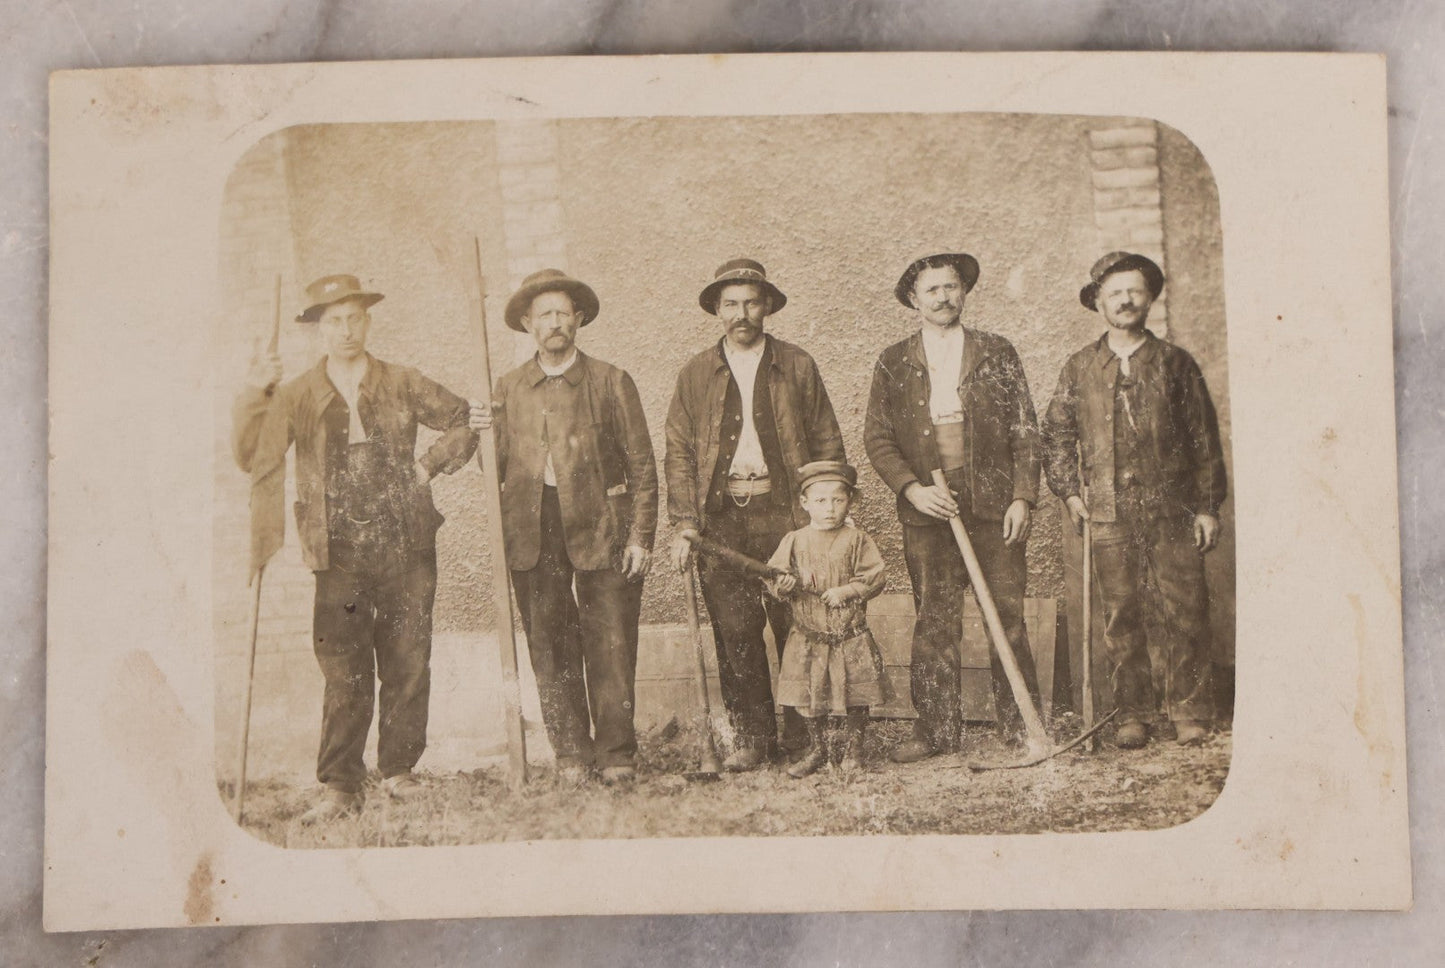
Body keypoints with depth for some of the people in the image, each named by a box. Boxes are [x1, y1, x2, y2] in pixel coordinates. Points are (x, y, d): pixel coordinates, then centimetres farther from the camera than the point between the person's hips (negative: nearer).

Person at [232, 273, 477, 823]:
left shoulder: (403, 386, 8)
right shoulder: (298, 396, 6)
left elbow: (466, 420, 18)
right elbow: (250, 457, -3)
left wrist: (431, 465, 4)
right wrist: (255, 395, -17)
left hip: (406, 551, 1)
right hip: (341, 556, -1)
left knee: (408, 668, 6)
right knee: (345, 677, -3)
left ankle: (398, 769, 21)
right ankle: (341, 787, 6)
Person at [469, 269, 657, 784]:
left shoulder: (610, 382, 5)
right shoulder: (508, 389, 13)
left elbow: (642, 465, 3)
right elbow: (498, 469, 12)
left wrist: (640, 535, -4)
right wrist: (484, 435, -9)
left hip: (600, 527, -2)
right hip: (532, 532, 2)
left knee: (610, 647, -3)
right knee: (550, 649, 3)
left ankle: (616, 753, 7)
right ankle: (571, 753, 13)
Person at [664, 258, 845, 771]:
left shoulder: (797, 366, 9)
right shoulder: (695, 374, 10)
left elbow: (827, 445, 9)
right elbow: (679, 454, 8)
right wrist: (684, 525, -3)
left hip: (786, 514, -1)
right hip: (721, 519, 1)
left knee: (797, 627, 0)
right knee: (735, 633, -2)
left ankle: (802, 736, 12)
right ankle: (751, 737, 7)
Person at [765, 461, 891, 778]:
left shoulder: (856, 540, -2)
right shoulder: (795, 541, 1)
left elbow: (874, 577, -5)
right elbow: (775, 577, 2)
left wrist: (845, 591, -16)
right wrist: (784, 584, -19)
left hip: (851, 636, -1)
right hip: (808, 636, 1)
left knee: (856, 695, 5)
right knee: (808, 694, 6)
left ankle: (854, 747, 23)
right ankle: (816, 749, 24)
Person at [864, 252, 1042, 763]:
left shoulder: (996, 353, 9)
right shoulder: (893, 363, 9)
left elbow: (1025, 430, 7)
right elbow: (876, 436, 7)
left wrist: (1022, 496, -3)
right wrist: (911, 488, -8)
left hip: (993, 505, 0)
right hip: (927, 509, 0)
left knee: (1008, 615, 0)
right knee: (934, 621, 0)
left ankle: (1022, 725, 10)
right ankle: (936, 730, 8)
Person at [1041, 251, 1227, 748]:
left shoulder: (1174, 363, 8)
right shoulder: (1080, 368, 10)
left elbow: (1205, 440, 8)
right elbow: (1056, 434, 16)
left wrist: (1207, 506, 3)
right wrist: (1068, 491, 4)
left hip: (1173, 511, -1)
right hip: (1110, 515, 1)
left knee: (1184, 613, -1)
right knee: (1121, 617, 2)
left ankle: (1190, 712, 9)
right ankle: (1132, 715, 11)